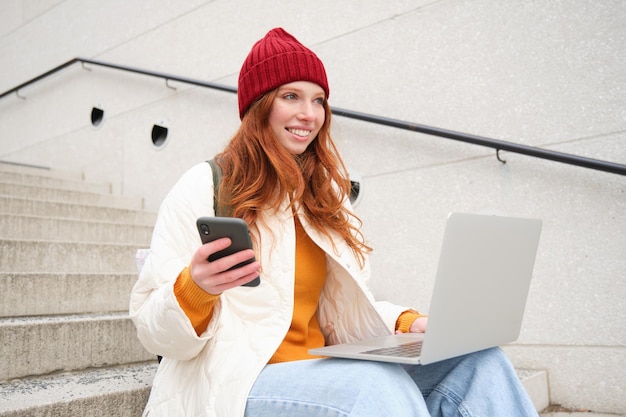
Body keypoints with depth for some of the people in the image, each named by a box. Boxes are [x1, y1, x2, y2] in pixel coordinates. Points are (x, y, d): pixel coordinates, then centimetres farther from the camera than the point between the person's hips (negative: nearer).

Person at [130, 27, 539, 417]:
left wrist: (409, 324, -5)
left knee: (478, 359, -16)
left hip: (317, 373, 6)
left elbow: (340, 311, 13)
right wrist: (195, 288, -29)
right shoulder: (205, 187, -4)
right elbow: (154, 330, -8)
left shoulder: (324, 195, 15)